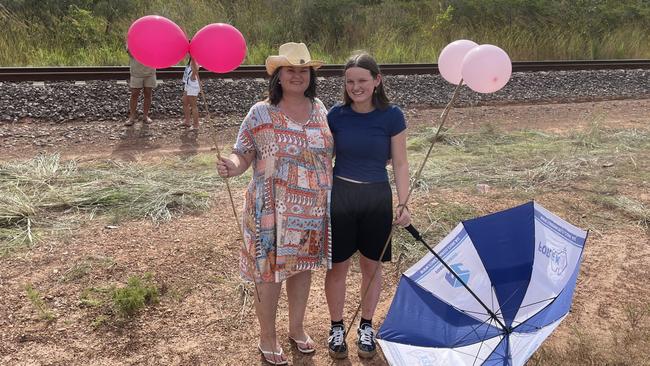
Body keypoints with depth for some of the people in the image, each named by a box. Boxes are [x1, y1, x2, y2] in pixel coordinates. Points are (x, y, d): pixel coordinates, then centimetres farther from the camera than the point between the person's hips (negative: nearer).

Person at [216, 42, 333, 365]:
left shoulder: (320, 109, 3)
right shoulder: (261, 113, -10)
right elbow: (243, 154, -10)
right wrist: (232, 167, -32)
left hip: (313, 209, 5)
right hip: (273, 210, -4)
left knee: (303, 267, 18)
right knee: (270, 271, 7)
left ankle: (297, 328, 40)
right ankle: (267, 338, 29)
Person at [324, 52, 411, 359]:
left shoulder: (391, 116, -7)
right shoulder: (336, 115, -4)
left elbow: (400, 163, -2)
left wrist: (402, 203, -8)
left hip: (377, 198, 0)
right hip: (339, 196, 1)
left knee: (372, 265, 12)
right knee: (337, 266, 8)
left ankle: (366, 327, 32)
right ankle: (336, 327, 29)